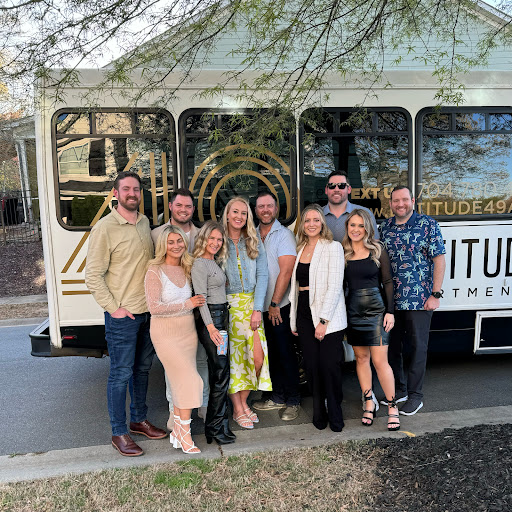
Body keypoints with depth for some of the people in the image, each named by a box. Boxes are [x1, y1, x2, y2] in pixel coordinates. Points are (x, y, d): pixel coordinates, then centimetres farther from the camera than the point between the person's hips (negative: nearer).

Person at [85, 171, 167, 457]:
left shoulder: (144, 223, 9)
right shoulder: (105, 228, -12)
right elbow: (93, 275, -12)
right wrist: (113, 307, -14)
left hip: (149, 311, 7)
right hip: (123, 315, -7)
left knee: (143, 368, 18)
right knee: (121, 374, 4)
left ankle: (139, 419, 35)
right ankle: (119, 433, 21)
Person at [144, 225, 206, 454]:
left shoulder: (187, 269, 9)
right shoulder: (155, 271, -11)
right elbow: (154, 308, -17)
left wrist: (196, 303, 3)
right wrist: (187, 304, -15)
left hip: (188, 330, 6)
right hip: (165, 332, -6)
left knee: (180, 381, 9)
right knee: (189, 379, -11)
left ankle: (177, 430, 23)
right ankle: (185, 433, 4)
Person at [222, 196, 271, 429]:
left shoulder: (254, 242, 7)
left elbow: (262, 275, 2)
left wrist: (257, 308, -7)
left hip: (251, 304, 3)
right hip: (228, 304, -2)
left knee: (258, 357, -3)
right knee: (233, 356, 1)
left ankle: (243, 402, 20)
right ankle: (237, 410, 18)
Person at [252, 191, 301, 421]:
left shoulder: (284, 234, -7)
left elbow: (286, 271, -14)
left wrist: (275, 303, -14)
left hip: (280, 306, -5)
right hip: (262, 306, 6)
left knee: (285, 352, 2)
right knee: (271, 352, 13)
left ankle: (293, 401, 16)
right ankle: (278, 397, 27)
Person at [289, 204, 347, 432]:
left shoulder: (333, 247, -5)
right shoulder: (300, 249, 13)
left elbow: (334, 287, -12)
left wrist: (323, 320, -17)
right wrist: (293, 320, 13)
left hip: (328, 317, -5)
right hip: (305, 316, 5)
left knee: (329, 367, -1)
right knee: (312, 368, 9)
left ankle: (335, 416, 20)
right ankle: (319, 415, 25)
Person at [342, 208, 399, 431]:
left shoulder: (377, 250, -1)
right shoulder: (342, 252, 4)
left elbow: (387, 282, 0)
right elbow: (339, 284, 8)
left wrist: (390, 311, -5)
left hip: (376, 309, -3)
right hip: (352, 311, 3)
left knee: (379, 360, -4)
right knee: (361, 357, 11)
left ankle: (392, 407, 12)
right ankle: (369, 403, 25)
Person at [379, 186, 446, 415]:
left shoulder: (428, 225, -5)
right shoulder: (385, 227, 7)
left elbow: (439, 260, -7)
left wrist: (435, 294, -12)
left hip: (419, 300, -5)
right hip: (390, 299, 5)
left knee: (416, 347, 5)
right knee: (392, 345, 14)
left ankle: (415, 395, 21)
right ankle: (399, 389, 32)